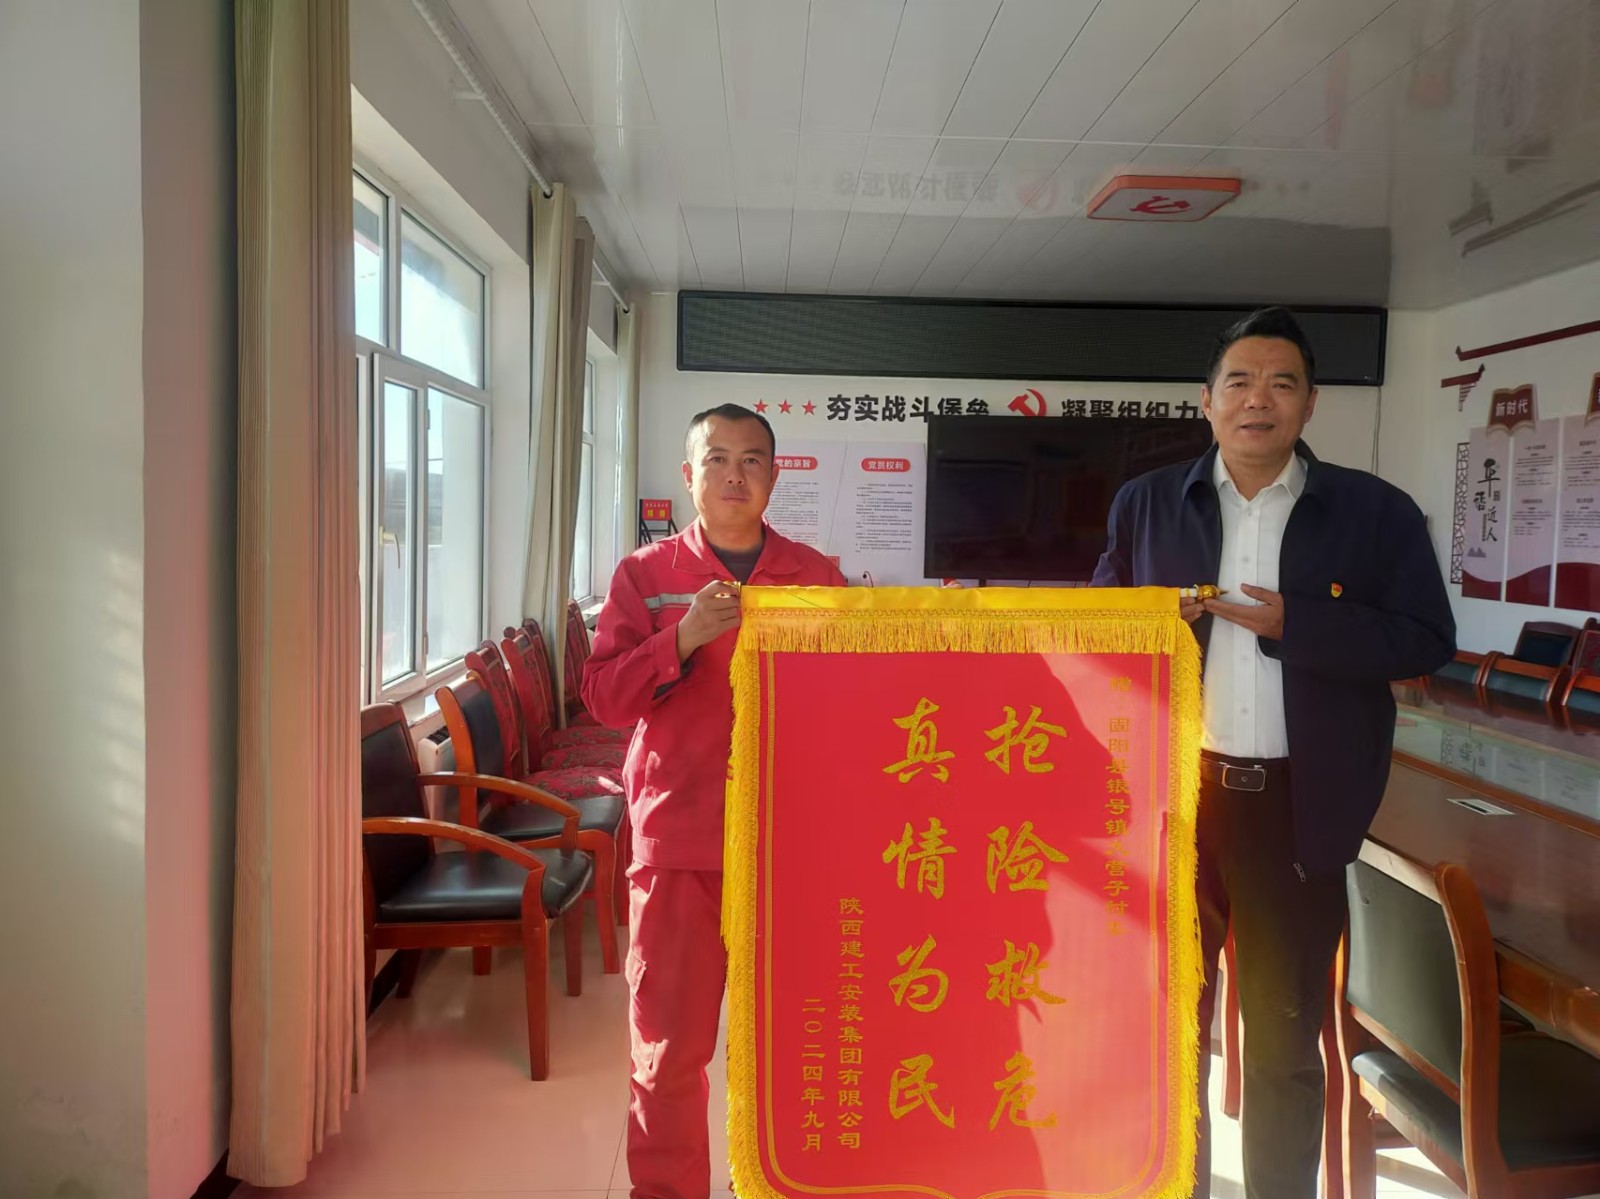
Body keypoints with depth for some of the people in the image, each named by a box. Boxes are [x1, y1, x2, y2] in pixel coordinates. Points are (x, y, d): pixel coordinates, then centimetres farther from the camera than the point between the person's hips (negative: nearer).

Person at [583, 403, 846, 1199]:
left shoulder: (817, 576, 6)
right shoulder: (644, 574, 3)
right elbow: (604, 698, -3)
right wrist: (682, 638, -17)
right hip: (679, 840, -1)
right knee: (669, 1048, 6)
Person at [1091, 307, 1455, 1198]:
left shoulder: (1376, 512, 0)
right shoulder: (1145, 504, 5)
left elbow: (1427, 640, -4)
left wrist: (1295, 623, -17)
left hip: (1297, 807, -1)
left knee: (1287, 1039, 15)